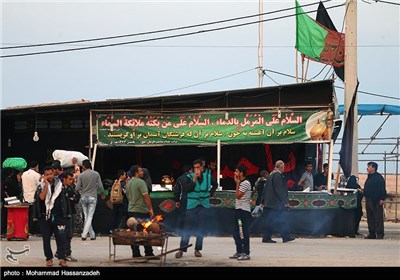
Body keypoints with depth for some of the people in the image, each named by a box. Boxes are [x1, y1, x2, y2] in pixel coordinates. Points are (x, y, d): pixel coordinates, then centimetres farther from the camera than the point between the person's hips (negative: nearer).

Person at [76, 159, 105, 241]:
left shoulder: (81, 175, -5)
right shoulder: (96, 174, -3)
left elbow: (77, 188, -6)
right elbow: (100, 186, -3)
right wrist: (102, 194, 16)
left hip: (84, 197, 1)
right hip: (92, 197, -1)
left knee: (86, 216, 12)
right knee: (90, 216, 0)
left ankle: (92, 234, 14)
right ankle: (84, 234, -11)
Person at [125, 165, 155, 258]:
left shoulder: (128, 183, 11)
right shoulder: (140, 182, -14)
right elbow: (146, 196, -18)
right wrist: (151, 208, -14)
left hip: (131, 210, 8)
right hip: (142, 211, -7)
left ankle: (135, 253, 6)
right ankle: (148, 253, 2)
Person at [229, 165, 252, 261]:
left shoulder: (245, 183, -13)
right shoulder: (241, 183, 18)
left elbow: (238, 195, -16)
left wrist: (237, 183, -10)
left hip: (243, 211, -10)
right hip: (238, 210, 10)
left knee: (244, 233, -8)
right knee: (236, 233, 13)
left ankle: (246, 253, -6)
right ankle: (239, 252, 21)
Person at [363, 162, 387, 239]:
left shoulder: (379, 177, -10)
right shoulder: (369, 177, 17)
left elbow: (382, 188, -15)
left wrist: (382, 199, -20)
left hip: (377, 201, -9)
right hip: (369, 200, 9)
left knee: (378, 218, -7)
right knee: (370, 218, 10)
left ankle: (380, 234, -7)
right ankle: (372, 234, 15)